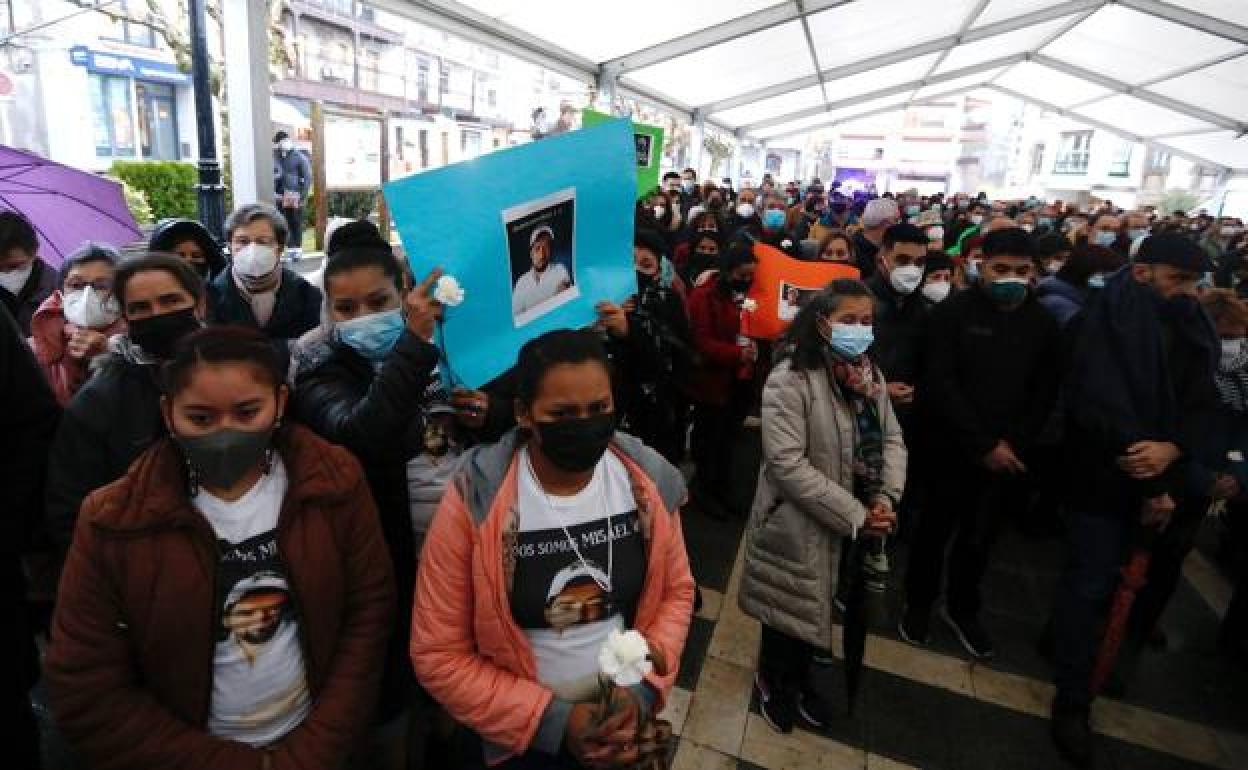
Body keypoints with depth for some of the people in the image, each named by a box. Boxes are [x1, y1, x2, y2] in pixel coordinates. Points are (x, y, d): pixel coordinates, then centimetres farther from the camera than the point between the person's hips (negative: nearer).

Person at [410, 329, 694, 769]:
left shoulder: (647, 481, -13)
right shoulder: (474, 503, -23)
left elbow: (676, 590, 0)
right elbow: (438, 656, -16)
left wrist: (645, 689, -13)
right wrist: (552, 720, -19)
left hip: (627, 713, 3)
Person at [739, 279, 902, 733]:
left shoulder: (870, 375, 3)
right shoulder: (790, 379, -22)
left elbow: (891, 439, 5)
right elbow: (787, 463, -27)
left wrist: (885, 499, -12)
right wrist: (853, 515, -23)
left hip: (856, 520, 6)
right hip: (799, 523, -6)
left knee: (817, 604, 22)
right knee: (790, 606, 13)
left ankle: (799, 679, 48)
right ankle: (772, 681, 42)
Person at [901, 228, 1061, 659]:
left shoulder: (1043, 323, 5)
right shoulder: (952, 313, -7)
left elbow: (1045, 394, 5)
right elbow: (940, 385, -13)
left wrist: (1013, 442, -10)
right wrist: (984, 444, -15)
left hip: (1008, 455, 3)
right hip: (951, 449, -3)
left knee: (979, 538, 14)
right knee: (935, 530, 12)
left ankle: (962, 610, 35)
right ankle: (919, 604, 32)